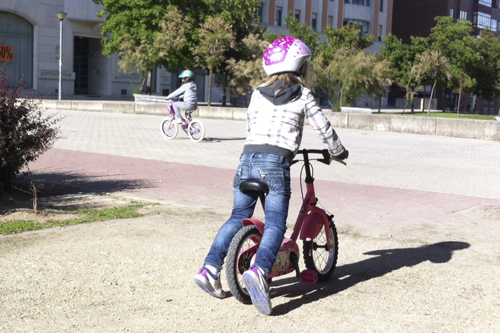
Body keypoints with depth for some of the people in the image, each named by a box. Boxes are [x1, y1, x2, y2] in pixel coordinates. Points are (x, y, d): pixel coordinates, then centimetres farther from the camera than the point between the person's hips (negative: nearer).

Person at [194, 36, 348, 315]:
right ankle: (259, 270, -32)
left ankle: (210, 269, 7)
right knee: (275, 224, -7)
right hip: (275, 165, -4)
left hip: (247, 160, 5)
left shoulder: (258, 94, 19)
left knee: (238, 217, 15)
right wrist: (339, 152, 28)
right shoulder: (303, 95, 9)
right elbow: (324, 128, 10)